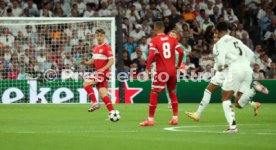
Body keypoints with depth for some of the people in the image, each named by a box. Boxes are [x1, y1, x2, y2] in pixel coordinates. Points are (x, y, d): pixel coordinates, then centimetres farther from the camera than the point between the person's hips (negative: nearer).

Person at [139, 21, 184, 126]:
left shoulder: (154, 41, -5)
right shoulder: (172, 39, 7)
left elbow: (151, 55, -17)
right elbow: (181, 52, 0)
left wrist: (147, 68, -9)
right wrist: (178, 65, 12)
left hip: (162, 71, -4)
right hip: (172, 70, 4)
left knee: (154, 93, 3)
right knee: (172, 93, 18)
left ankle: (150, 119, 0)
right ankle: (175, 118, 16)